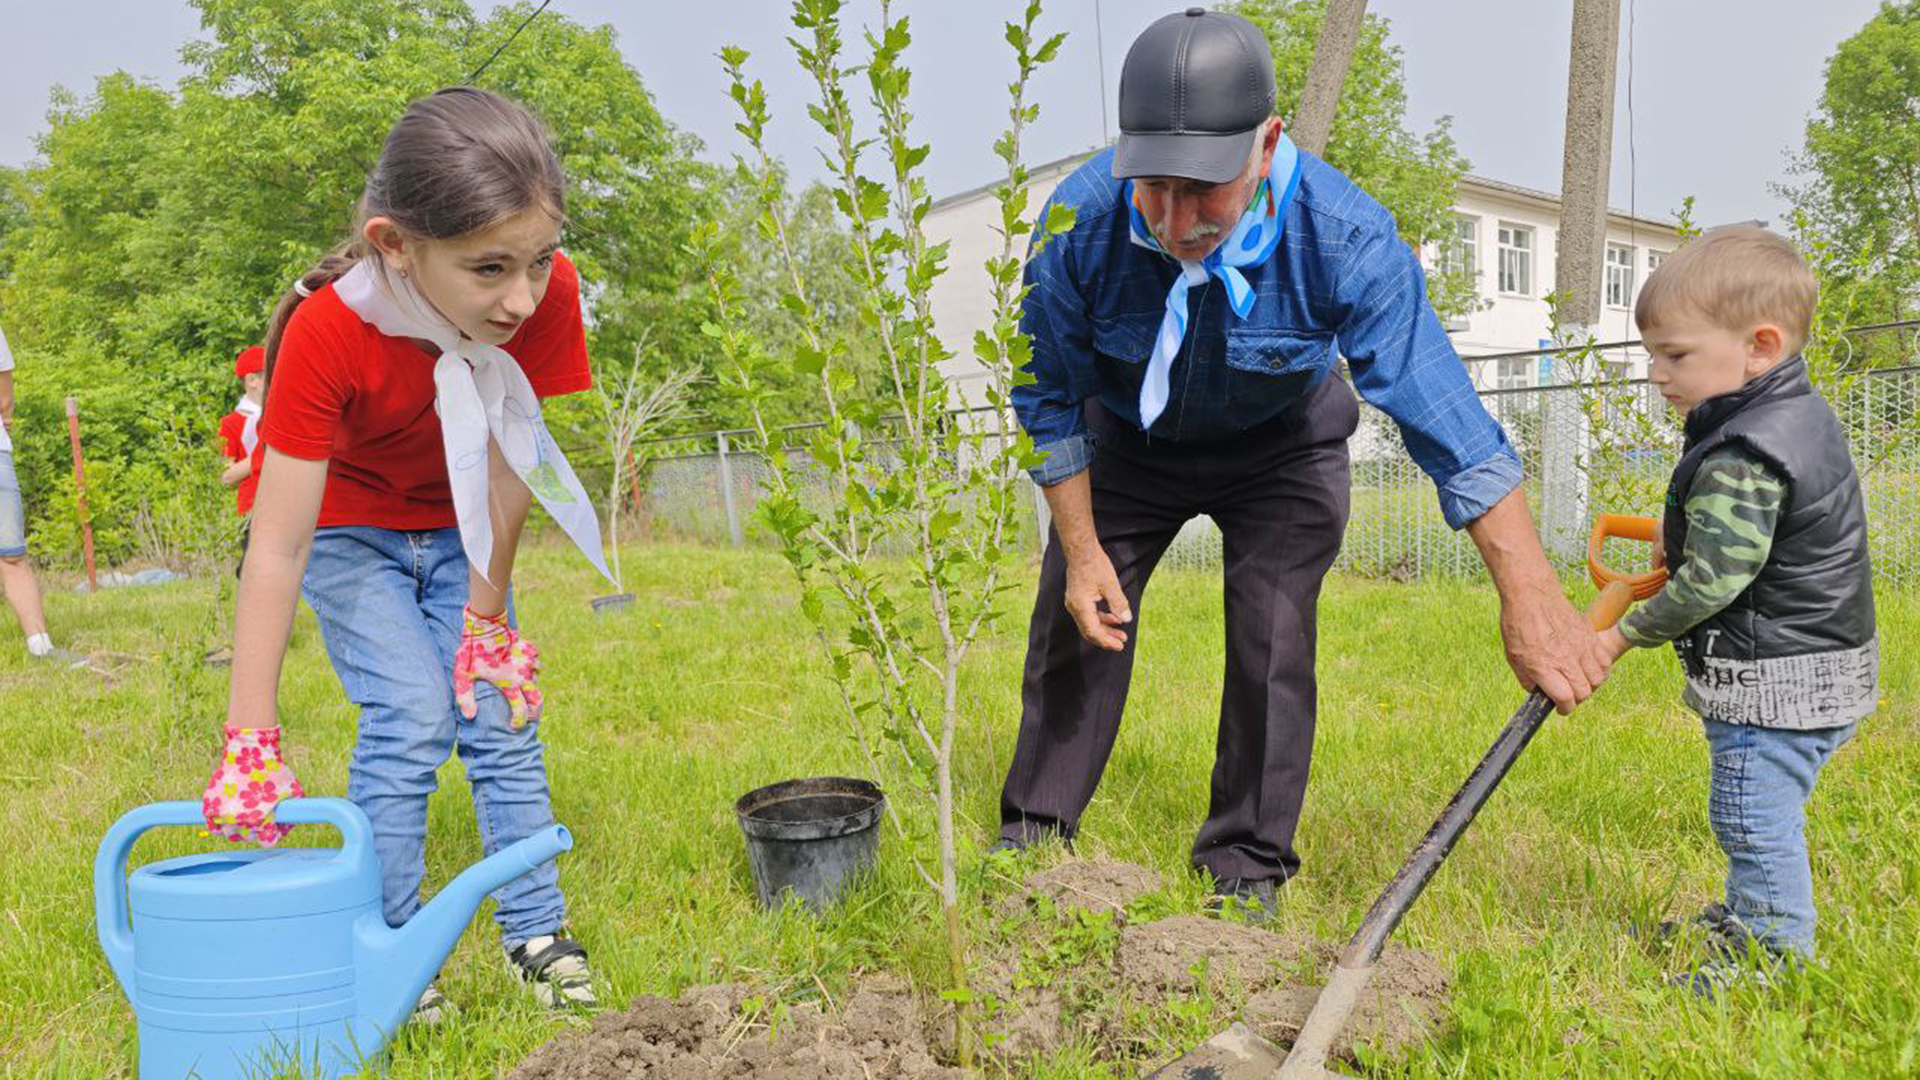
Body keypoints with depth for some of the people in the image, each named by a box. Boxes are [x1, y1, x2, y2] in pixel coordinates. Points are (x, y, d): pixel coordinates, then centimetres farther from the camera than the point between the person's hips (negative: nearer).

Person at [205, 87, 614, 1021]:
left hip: (456, 532, 3)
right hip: (349, 529, -2)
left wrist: (486, 617, -14)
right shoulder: (328, 332, -36)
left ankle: (536, 934, 8)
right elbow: (276, 547, -35)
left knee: (502, 712, -4)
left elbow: (509, 460, -20)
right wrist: (250, 742, -35)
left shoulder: (548, 295, -29)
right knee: (410, 718, -15)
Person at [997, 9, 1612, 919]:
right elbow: (1051, 400, -16)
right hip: (1129, 439, 2)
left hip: (1278, 446, -1)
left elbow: (1446, 415, -34)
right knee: (1077, 618, 1)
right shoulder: (1080, 222, -32)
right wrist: (1081, 552, -13)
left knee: (1273, 647, -7)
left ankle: (1246, 866, 12)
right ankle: (1033, 832, 19)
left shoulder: (1343, 237, -36)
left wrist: (1531, 598, -37)